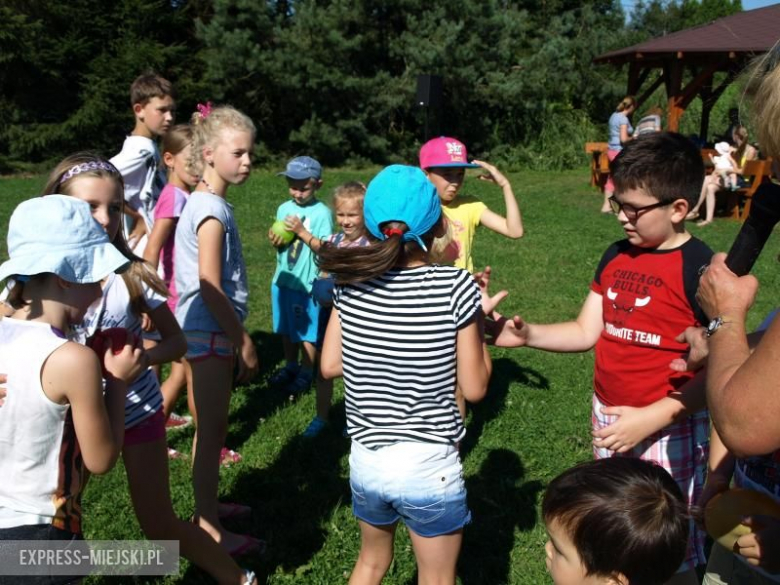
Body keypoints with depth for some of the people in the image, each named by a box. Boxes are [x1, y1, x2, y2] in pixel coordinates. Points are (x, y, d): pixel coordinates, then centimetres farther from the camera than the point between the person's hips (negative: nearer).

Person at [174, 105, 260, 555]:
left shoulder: (207, 203, 11)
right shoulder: (212, 209, -18)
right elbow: (209, 288, -22)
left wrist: (238, 339, 17)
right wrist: (245, 342, -16)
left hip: (213, 332, 9)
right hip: (209, 333, -9)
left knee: (213, 428, 19)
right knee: (211, 431, 1)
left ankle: (209, 508, 34)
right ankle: (209, 528, 14)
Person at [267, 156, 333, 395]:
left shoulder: (321, 213, -12)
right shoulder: (284, 209, 5)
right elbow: (281, 241, 13)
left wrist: (301, 231, -23)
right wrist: (276, 242, -9)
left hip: (308, 283, -6)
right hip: (283, 279, 6)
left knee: (307, 331, 7)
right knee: (286, 328, 18)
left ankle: (305, 373, 22)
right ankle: (290, 366, 35)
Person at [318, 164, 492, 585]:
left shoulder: (351, 283, -7)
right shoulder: (455, 286, -16)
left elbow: (329, 366, 2)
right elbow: (474, 388, -11)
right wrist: (477, 321, 0)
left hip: (365, 460, 3)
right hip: (429, 466, -3)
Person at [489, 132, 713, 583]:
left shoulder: (699, 269, -17)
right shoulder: (616, 256, 4)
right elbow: (586, 333, 6)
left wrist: (649, 418, -24)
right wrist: (526, 335, -9)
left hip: (668, 430, -6)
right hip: (607, 419, 7)